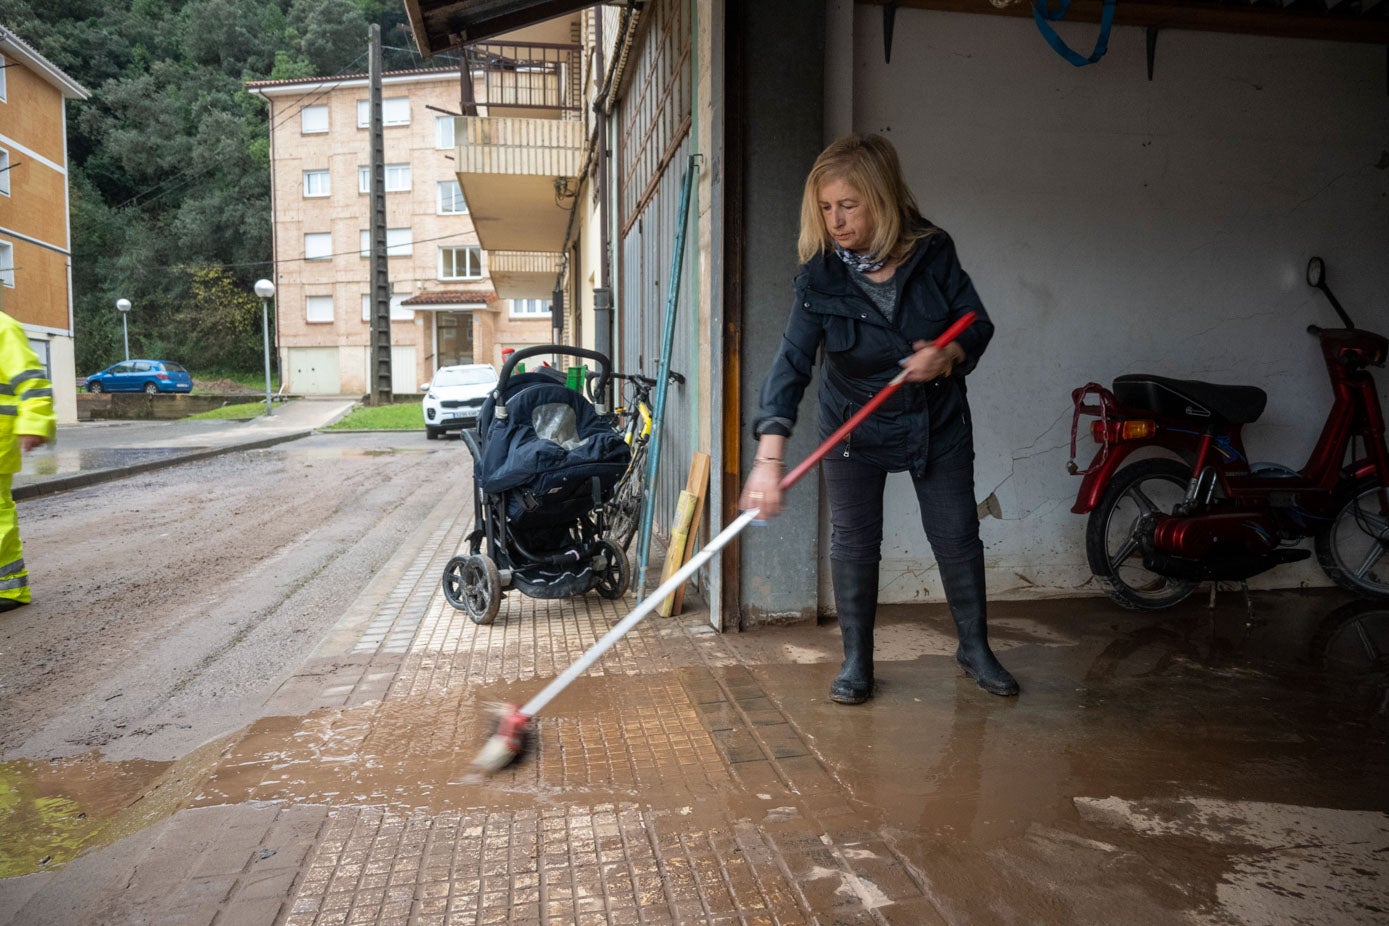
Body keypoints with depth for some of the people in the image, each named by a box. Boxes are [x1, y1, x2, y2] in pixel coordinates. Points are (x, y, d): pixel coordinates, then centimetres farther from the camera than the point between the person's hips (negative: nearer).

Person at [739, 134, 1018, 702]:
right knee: (853, 541, 4)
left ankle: (974, 648, 29)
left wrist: (949, 354, -28)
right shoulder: (819, 279, -19)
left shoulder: (933, 253, -14)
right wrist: (769, 457, -41)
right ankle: (856, 659, 22)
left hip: (939, 423, 1)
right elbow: (791, 364, -29)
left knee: (958, 536, 8)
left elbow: (978, 324, -3)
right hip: (854, 427, -1)